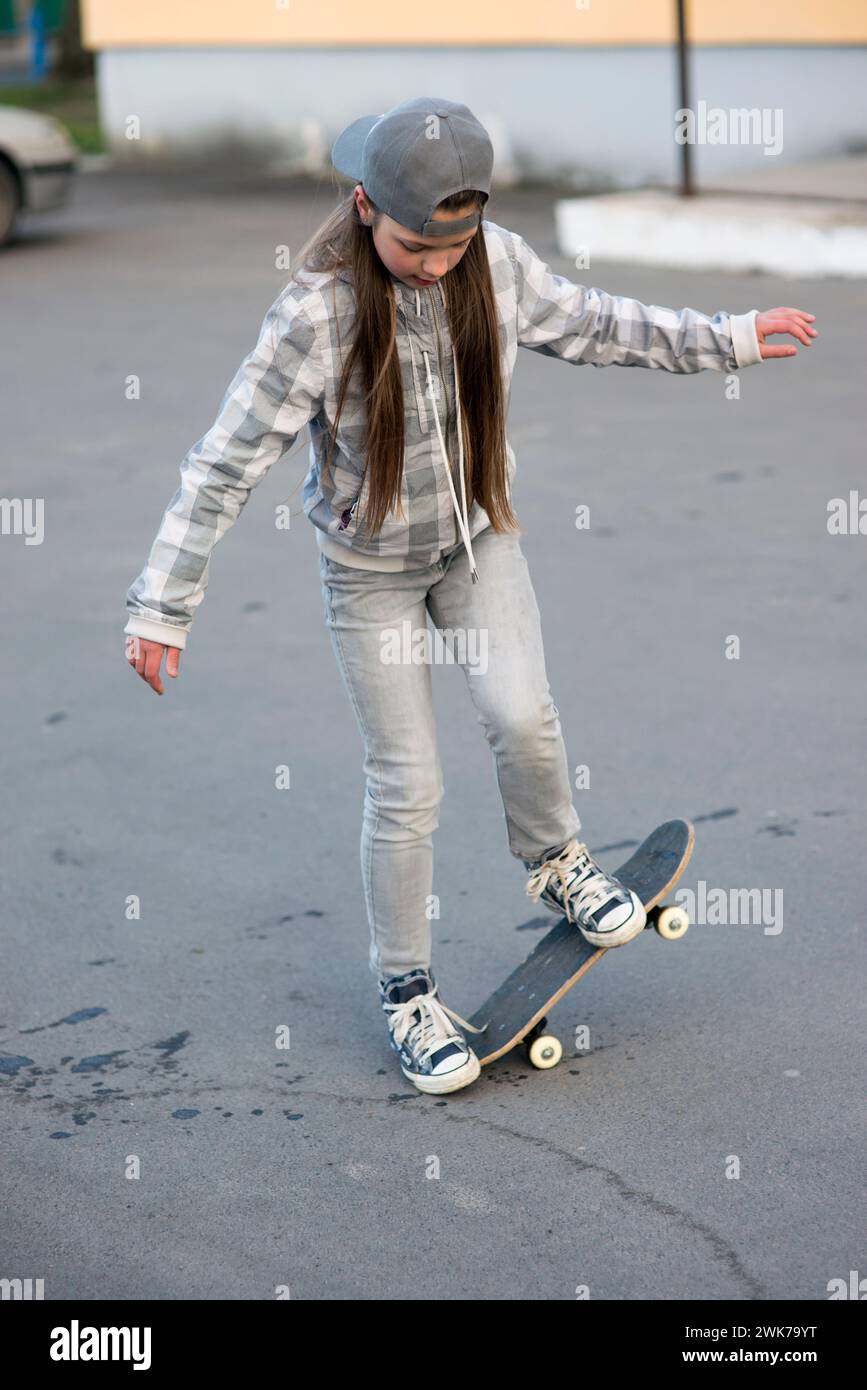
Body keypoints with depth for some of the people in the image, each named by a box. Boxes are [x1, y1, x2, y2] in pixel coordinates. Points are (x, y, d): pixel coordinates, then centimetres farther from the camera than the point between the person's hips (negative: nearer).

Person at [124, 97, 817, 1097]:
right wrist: (163, 602, -26)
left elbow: (591, 326, 5)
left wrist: (728, 339, 7)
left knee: (521, 715, -17)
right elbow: (226, 461, -25)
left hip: (478, 532, 3)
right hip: (371, 567, -3)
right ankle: (405, 991, 21)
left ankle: (553, 864, 15)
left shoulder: (497, 263, -14)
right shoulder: (317, 312, -28)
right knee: (407, 788, 1)